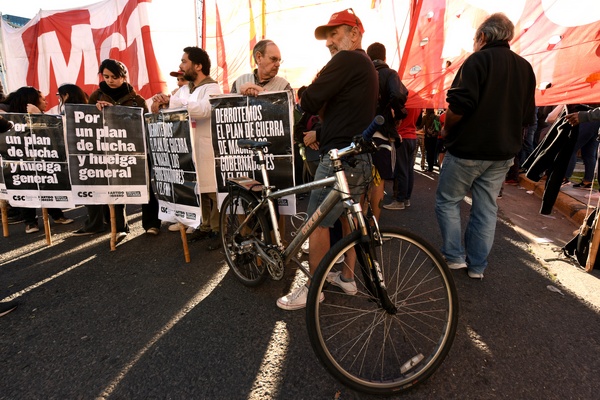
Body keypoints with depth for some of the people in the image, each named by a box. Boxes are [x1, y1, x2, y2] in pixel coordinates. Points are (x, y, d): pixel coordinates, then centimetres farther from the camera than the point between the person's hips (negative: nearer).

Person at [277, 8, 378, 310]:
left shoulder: (347, 60, -11)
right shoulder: (367, 65, 21)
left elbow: (309, 102, -16)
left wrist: (308, 96, 5)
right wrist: (322, 131, 9)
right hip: (361, 156, 11)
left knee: (317, 223, -3)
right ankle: (347, 277, 29)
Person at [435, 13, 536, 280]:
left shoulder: (478, 59, -8)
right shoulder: (525, 68, 14)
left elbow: (460, 104, -21)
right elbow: (528, 117, 16)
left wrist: (447, 130, -5)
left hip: (468, 148, -6)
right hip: (503, 152, 7)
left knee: (447, 200, 8)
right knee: (486, 208, 10)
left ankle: (454, 256, 8)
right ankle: (477, 265, 17)